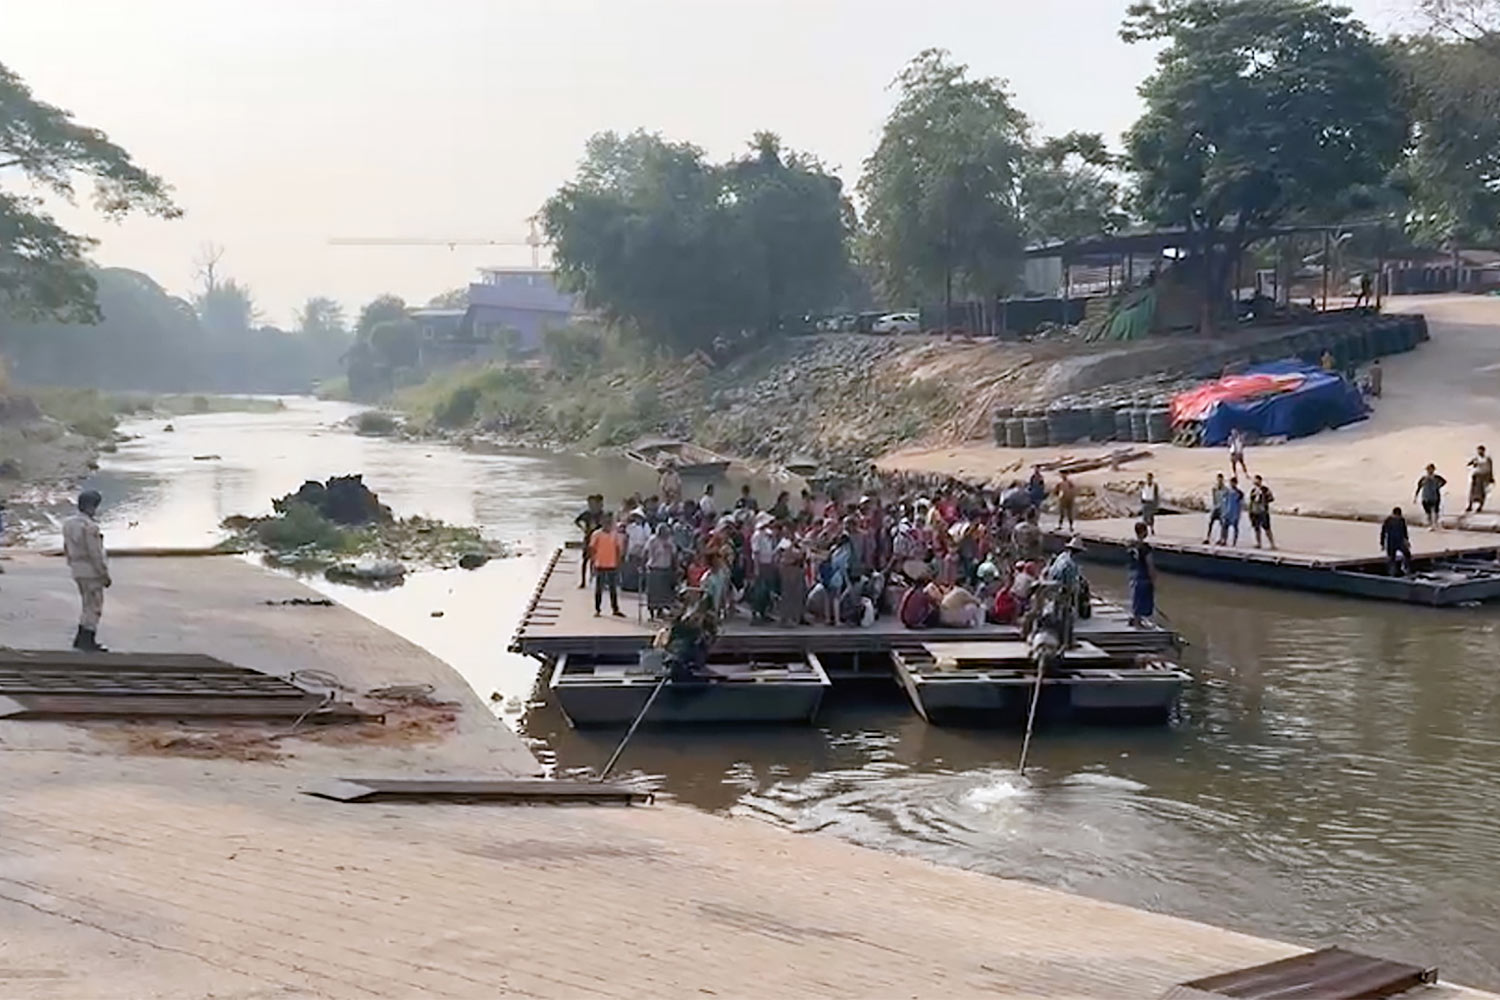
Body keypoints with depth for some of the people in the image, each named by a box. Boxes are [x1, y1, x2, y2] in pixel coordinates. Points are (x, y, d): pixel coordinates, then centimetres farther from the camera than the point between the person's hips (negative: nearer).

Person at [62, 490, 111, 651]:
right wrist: (105, 575, -14)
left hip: (77, 570, 9)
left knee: (89, 605, 20)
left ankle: (81, 639, 23)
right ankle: (88, 642, 6)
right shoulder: (90, 527, -23)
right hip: (92, 571, -9)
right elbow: (95, 554, -22)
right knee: (94, 607, 2)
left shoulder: (69, 524, 5)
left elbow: (67, 549, 13)